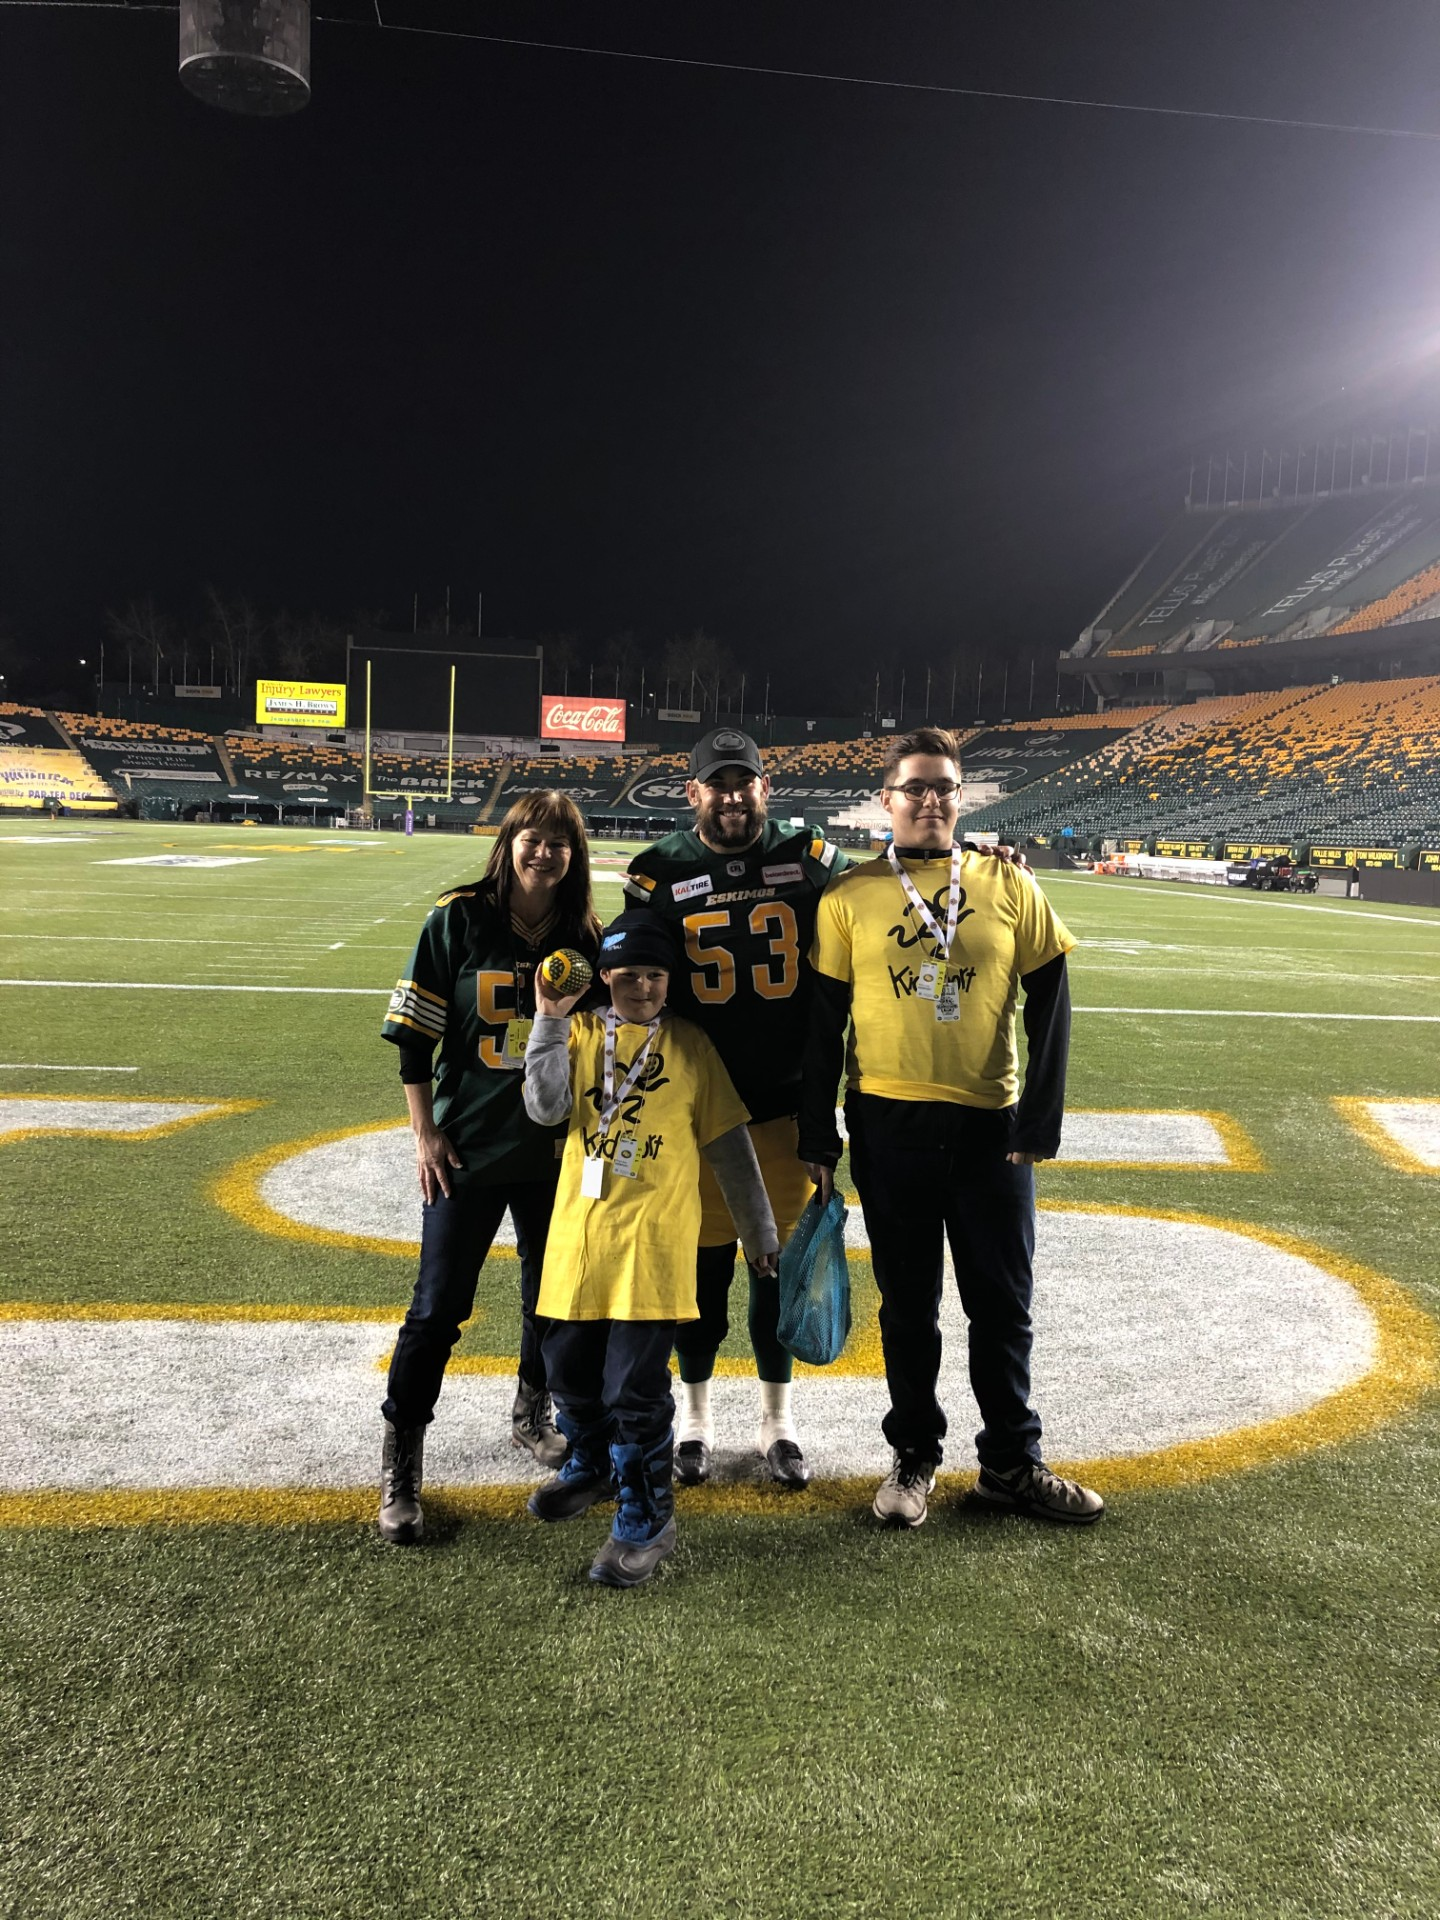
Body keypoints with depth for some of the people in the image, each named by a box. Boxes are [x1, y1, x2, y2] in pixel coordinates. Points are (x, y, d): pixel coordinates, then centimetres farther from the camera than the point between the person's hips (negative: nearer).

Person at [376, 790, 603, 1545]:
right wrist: (425, 1134, -7)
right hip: (468, 1146, -3)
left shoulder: (586, 936, 0)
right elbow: (415, 1036, -4)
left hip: (556, 1149, 3)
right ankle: (399, 1465, 16)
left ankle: (532, 1416, 40)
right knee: (437, 1308, 0)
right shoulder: (458, 919, -6)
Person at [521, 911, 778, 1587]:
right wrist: (550, 1020, -15)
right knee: (570, 1367, 15)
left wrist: (759, 1233, 8)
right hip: (579, 1232, 3)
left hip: (654, 1239, -3)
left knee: (635, 1383, -6)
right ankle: (592, 1466, 43)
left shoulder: (688, 1044, 3)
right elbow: (545, 1107, -10)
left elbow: (730, 1146, 6)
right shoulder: (579, 1032, 7)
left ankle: (647, 1519, 12)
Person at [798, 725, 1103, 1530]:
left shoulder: (1009, 885, 1)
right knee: (909, 1304, 12)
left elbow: (1050, 1004, 2)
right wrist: (819, 1138, 0)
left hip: (991, 1125, 1)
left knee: (1003, 1302, 11)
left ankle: (1013, 1461, 28)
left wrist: (1042, 1120, -3)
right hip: (888, 1125, -1)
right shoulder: (851, 897, -1)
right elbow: (823, 1023, 1)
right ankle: (916, 1456, 28)